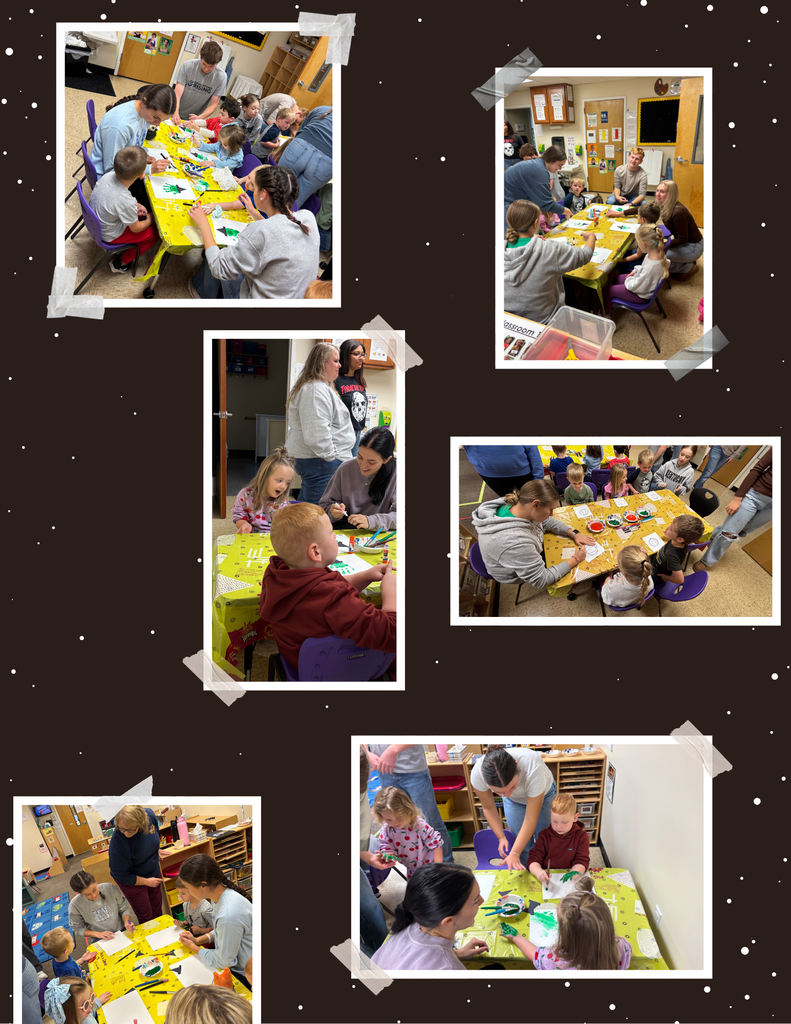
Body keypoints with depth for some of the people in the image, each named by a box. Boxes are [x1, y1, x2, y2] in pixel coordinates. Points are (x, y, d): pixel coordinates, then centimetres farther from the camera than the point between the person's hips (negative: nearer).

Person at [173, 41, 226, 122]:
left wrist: (200, 118, -26)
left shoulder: (220, 77, -11)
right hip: (177, 116, -1)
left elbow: (213, 105, -7)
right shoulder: (187, 66, -12)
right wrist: (176, 113, -32)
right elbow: (177, 95, -15)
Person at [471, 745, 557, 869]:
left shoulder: (533, 768, -45)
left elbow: (531, 820, -35)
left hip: (543, 794, -2)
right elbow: (488, 808, -12)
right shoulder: (477, 774, -35)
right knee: (523, 844, -3)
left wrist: (514, 853, -33)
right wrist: (501, 838, -15)